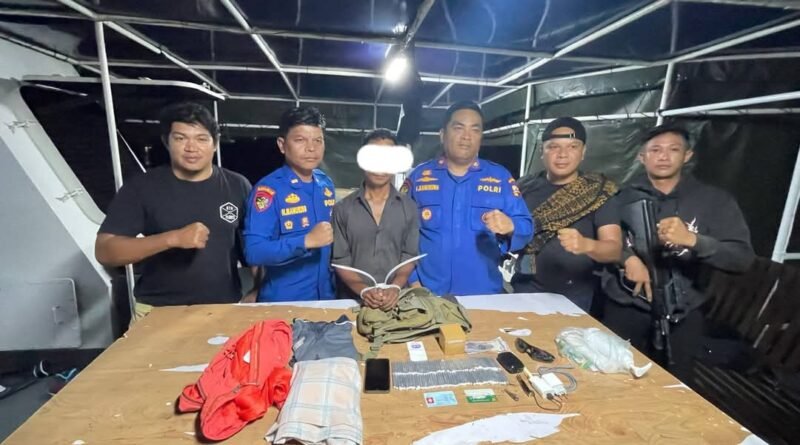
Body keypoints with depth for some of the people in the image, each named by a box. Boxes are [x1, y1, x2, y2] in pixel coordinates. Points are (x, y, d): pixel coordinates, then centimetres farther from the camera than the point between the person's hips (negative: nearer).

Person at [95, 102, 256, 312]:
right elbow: (104, 251, -8)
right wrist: (173, 238, -22)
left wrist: (258, 290, -7)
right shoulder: (141, 187, -4)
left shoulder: (237, 186, 0)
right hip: (158, 311, 0)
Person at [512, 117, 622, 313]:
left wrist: (586, 245, -34)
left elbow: (614, 249, -14)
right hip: (527, 291, 1)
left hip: (575, 299, -1)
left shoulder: (597, 193, -5)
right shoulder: (526, 187, 0)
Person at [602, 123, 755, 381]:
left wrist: (692, 240, -26)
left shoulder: (714, 200, 0)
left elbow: (743, 259, -9)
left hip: (683, 314, 1)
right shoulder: (623, 196, 1)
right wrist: (627, 257, -24)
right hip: (625, 308, 0)